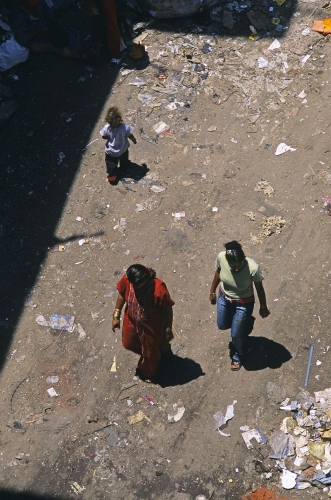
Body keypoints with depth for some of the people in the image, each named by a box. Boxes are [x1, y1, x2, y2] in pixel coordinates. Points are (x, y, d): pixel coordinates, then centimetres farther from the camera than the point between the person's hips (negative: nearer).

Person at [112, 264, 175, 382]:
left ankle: (148, 371, 57)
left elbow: (168, 309, -21)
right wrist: (116, 316, 0)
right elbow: (121, 294, -7)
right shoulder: (127, 279, -28)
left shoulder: (159, 290, -39)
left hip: (152, 325, -4)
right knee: (128, 343, 29)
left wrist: (168, 329, -10)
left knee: (150, 350, 21)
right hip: (131, 320, 5)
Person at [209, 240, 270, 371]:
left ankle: (238, 356, 48)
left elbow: (259, 288, -17)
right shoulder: (221, 257, -29)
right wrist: (212, 292, 8)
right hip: (224, 297, 4)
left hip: (243, 303, -4)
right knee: (222, 325, 26)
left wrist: (263, 307, -1)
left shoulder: (253, 268, -37)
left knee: (236, 335, 13)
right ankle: (243, 322, 60)